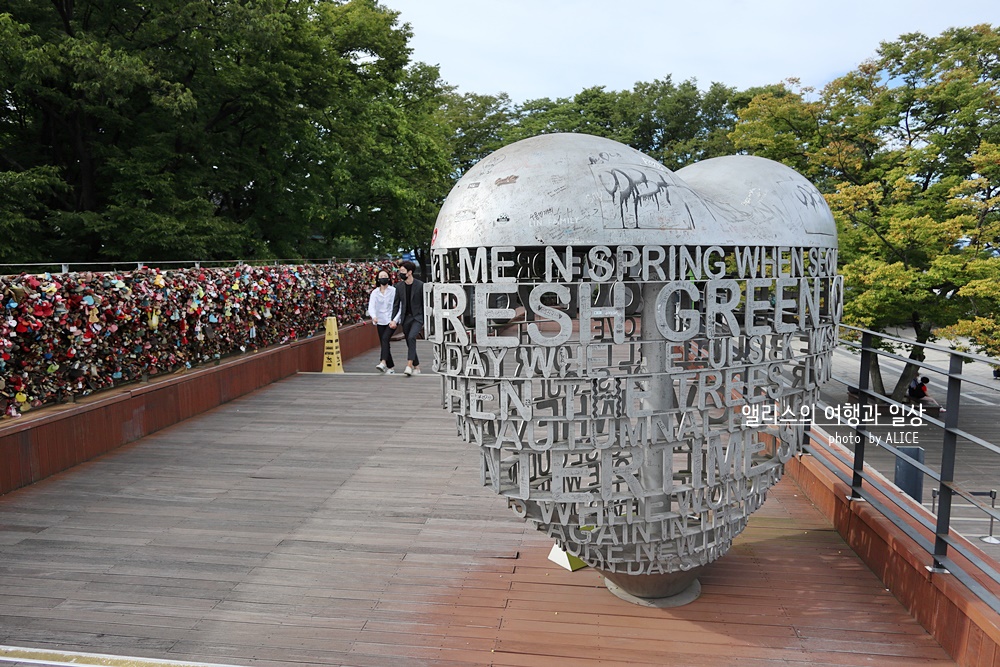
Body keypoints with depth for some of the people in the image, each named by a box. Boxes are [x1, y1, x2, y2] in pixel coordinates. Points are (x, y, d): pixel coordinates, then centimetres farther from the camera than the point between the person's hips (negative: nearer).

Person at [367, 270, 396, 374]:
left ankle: (383, 362, -33)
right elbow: (371, 306, -6)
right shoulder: (375, 292, 5)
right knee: (384, 343, 4)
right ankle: (390, 367, 13)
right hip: (380, 321, 4)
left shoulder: (393, 291, -4)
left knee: (385, 339, -24)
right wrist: (373, 316, -27)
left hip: (391, 321, -4)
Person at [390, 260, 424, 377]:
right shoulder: (399, 286, 4)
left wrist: (425, 321, -2)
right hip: (406, 318, 5)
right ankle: (416, 367, 19)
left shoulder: (420, 285, -8)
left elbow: (424, 304, -3)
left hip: (417, 317, -5)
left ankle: (409, 365, -26)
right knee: (409, 342, 7)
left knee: (411, 337, -24)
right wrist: (394, 320, -1)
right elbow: (396, 304, 8)